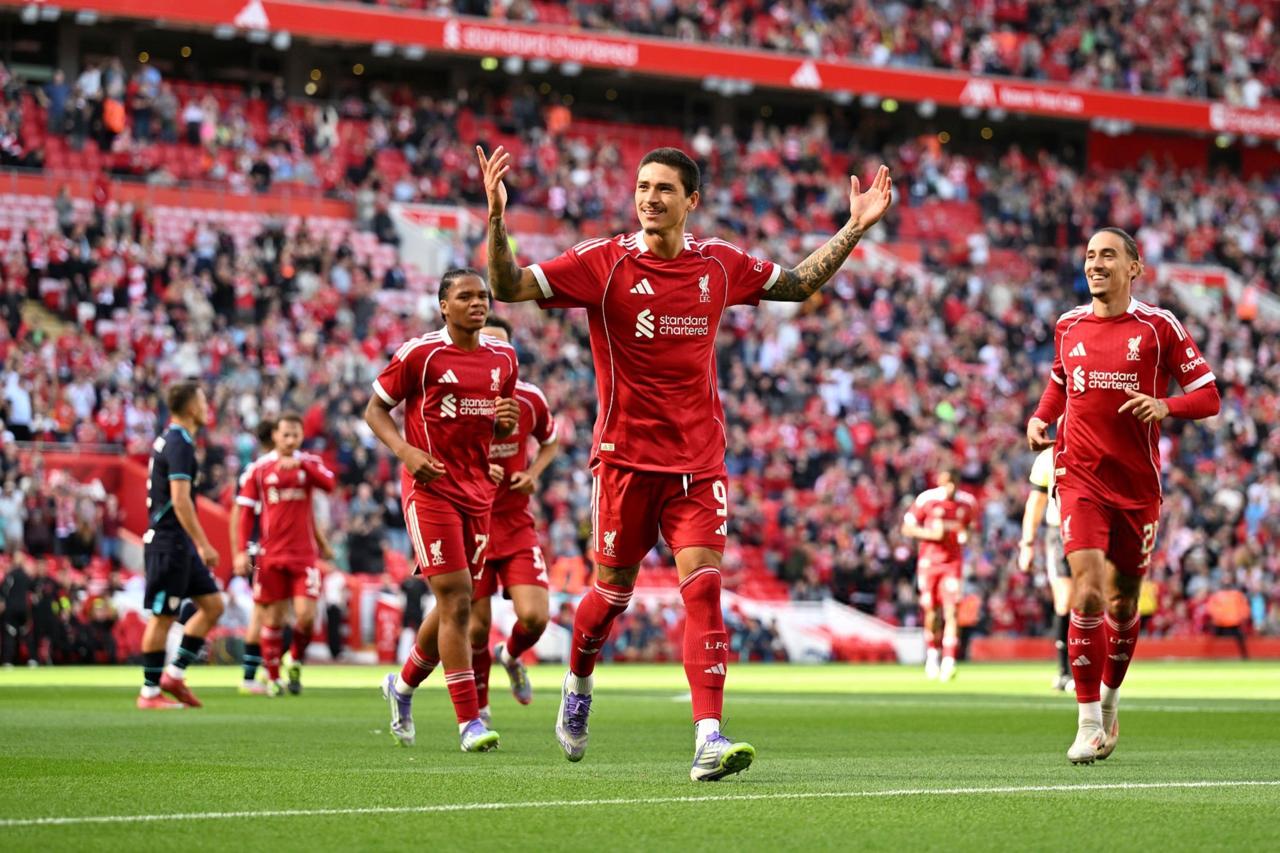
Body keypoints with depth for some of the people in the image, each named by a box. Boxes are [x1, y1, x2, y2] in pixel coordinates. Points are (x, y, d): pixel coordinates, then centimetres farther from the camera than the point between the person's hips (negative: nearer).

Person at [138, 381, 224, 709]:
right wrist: (204, 545, -22)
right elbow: (180, 500, -23)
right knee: (162, 617, -4)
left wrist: (198, 545, 24)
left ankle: (174, 674, 10)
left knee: (213, 604, 9)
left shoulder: (168, 440, 15)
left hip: (180, 545, 10)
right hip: (169, 543, -10)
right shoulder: (179, 444, -15)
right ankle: (150, 693, 2)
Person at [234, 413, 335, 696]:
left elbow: (329, 484, -14)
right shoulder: (260, 469, 4)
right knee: (273, 618, 2)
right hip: (271, 554, 0)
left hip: (304, 553, 0)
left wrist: (300, 464, -26)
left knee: (305, 614, -10)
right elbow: (246, 511, 5)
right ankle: (272, 677, 13)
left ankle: (296, 663, 15)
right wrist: (241, 551, -3)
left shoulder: (310, 462, 6)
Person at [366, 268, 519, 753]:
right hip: (430, 489, -6)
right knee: (457, 602, -12)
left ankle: (403, 685, 36)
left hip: (478, 491, 6)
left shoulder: (503, 358, 9)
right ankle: (470, 722, -10)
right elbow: (375, 409, -1)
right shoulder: (419, 353, -8)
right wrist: (406, 450, -18)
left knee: (453, 605, 11)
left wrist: (506, 422, -3)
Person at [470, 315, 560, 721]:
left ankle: (511, 656, 23)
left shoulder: (529, 400, -2)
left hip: (516, 523, 2)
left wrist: (534, 473, -1)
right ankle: (478, 707, 19)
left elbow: (550, 442, 18)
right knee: (478, 625, -2)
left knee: (535, 616, -12)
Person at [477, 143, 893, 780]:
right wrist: (496, 218, -30)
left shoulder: (719, 264, 4)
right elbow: (509, 287, -14)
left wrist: (855, 227, 14)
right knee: (612, 591, 7)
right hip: (626, 457, -2)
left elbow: (800, 283, 21)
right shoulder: (603, 263, -7)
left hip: (699, 458, 2)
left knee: (703, 584, -12)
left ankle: (709, 738, -17)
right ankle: (577, 686, 38)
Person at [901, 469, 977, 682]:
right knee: (931, 614, 6)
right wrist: (930, 534, -18)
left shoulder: (967, 502, 1)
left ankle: (948, 663, -16)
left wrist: (965, 534, -4)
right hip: (929, 561, -1)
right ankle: (932, 655, 28)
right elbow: (907, 528, -3)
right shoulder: (926, 499, -8)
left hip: (953, 562, 1)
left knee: (951, 612, -12)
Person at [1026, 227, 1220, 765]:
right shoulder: (1068, 326, 7)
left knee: (1123, 603, 9)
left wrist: (1165, 406, -21)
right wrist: (1039, 419, 7)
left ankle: (1110, 699, 34)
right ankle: (1089, 723, -11)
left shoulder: (1157, 326, -2)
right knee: (1088, 593, -16)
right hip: (1080, 476, 0)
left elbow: (1208, 396, -1)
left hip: (1138, 483, 0)